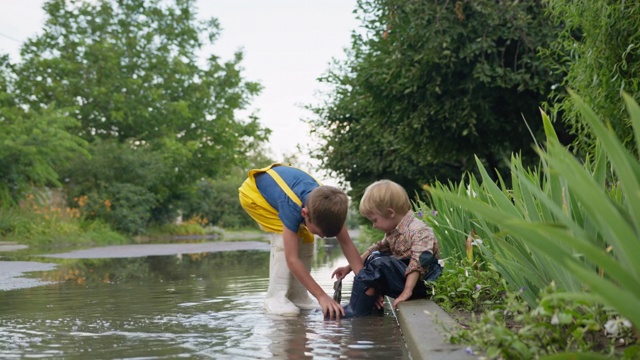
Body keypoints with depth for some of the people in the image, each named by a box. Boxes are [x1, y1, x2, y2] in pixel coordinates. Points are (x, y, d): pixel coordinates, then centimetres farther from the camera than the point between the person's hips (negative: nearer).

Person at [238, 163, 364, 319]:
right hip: (253, 193, -7)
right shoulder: (292, 207, -42)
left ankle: (297, 296, 0)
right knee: (286, 238, -24)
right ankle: (276, 297, -20)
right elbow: (292, 259, -41)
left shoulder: (329, 204, -26)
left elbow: (347, 244, -21)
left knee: (305, 240, -5)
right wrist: (321, 296, -42)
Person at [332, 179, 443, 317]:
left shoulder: (419, 231, -18)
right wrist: (349, 267, 18)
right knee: (373, 257, 12)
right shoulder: (393, 232, 11)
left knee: (379, 263, -25)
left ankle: (356, 311, -19)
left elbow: (420, 262, -28)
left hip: (421, 284, -10)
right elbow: (377, 249, 21)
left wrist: (407, 292, -35)